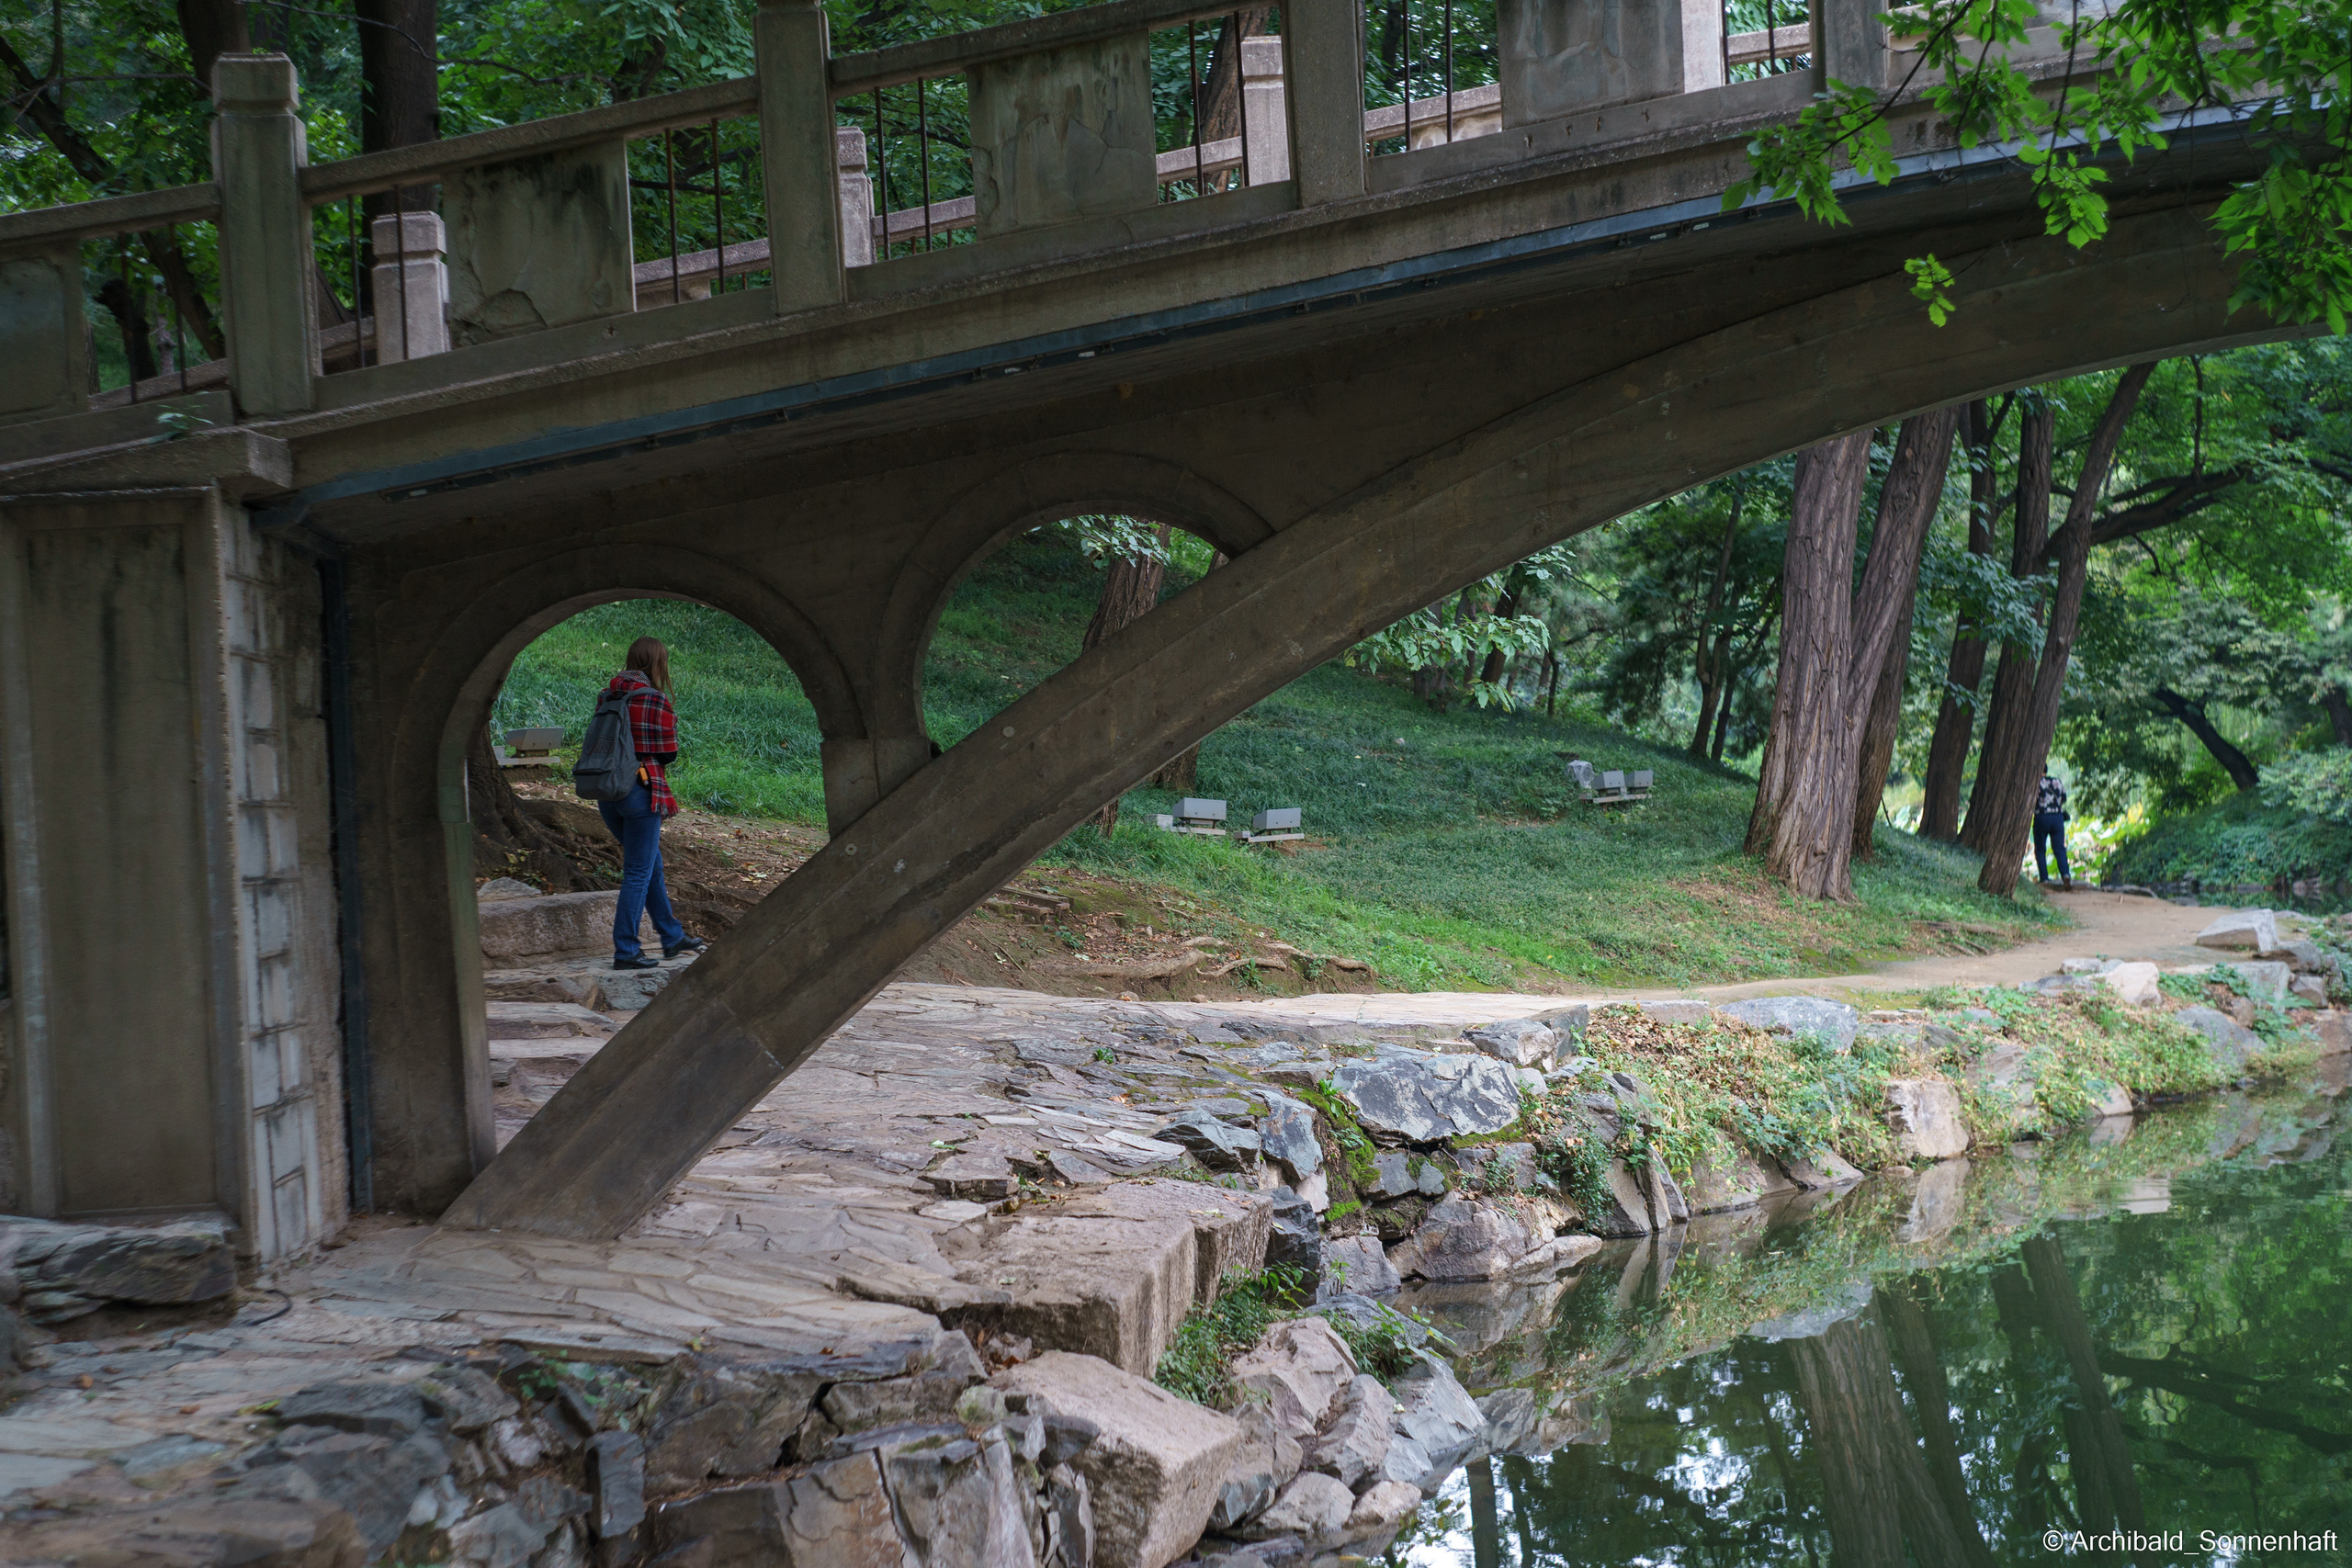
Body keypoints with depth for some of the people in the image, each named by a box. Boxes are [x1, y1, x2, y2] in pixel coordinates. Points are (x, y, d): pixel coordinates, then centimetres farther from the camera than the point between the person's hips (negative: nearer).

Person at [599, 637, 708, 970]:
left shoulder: (607, 695, 7)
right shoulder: (654, 699, -13)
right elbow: (667, 753, -10)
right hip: (640, 789, -7)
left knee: (651, 865, 19)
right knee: (639, 872, 1)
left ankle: (673, 937, 30)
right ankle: (625, 951, 2)